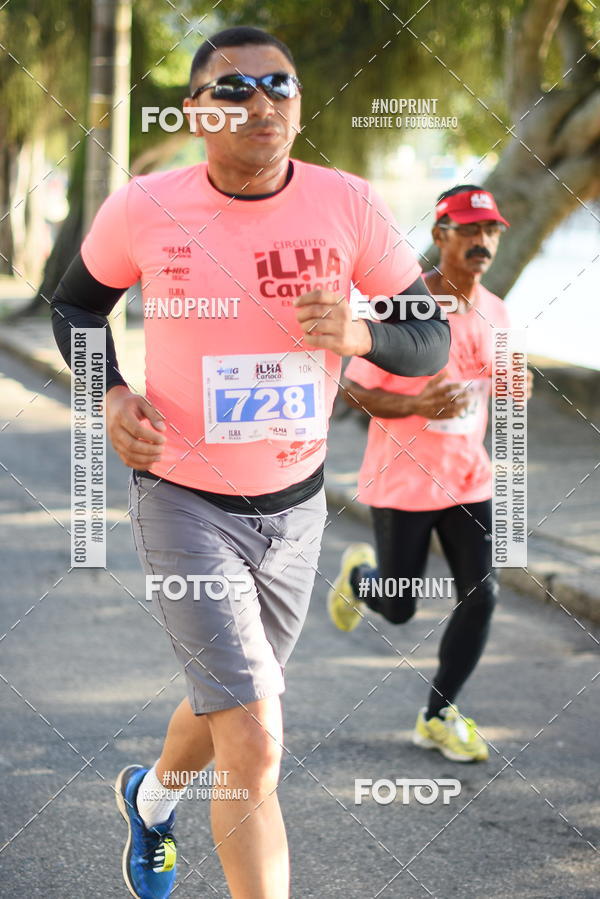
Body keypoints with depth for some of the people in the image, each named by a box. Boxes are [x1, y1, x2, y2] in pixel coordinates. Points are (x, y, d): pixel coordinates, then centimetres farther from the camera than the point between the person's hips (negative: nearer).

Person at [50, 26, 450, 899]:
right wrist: (112, 395, -10)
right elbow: (76, 302, 7)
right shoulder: (144, 210, -13)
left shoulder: (348, 205, -11)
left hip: (295, 506, 4)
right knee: (255, 746, -16)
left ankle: (151, 795, 59)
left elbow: (431, 341, -4)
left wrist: (356, 333, -26)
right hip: (183, 501, -3)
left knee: (224, 710, 25)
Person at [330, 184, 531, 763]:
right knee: (398, 609, 5)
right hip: (401, 483, -5)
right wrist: (418, 406, -28)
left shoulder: (494, 314, 2)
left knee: (480, 597, -4)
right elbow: (353, 389, -15)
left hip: (467, 482, 5)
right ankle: (358, 573, 42)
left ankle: (437, 717, 12)